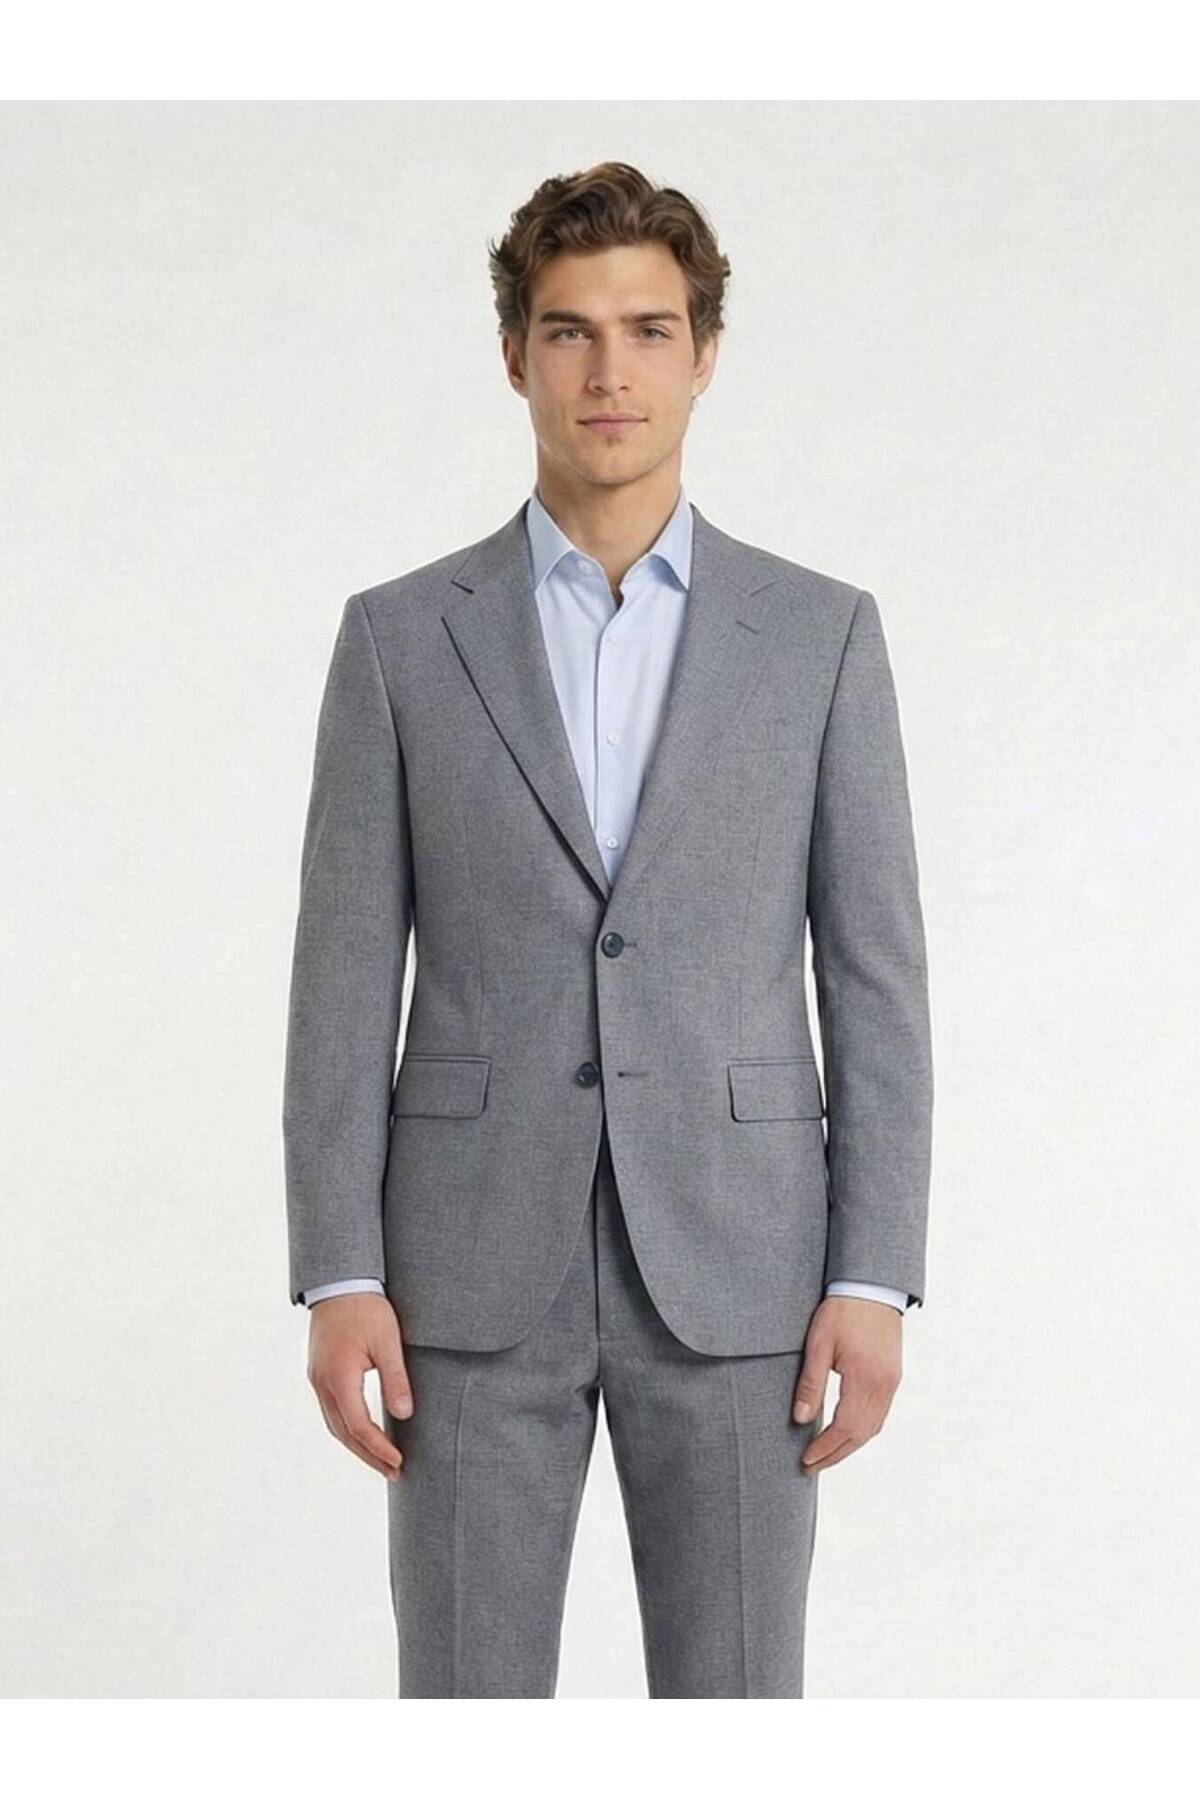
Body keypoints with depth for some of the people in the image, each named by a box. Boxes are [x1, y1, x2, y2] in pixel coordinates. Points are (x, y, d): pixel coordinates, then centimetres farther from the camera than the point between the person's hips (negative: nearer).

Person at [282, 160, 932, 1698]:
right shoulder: (400, 638, 4)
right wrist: (338, 1281, -6)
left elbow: (875, 978, 3)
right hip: (477, 1271, 0)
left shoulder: (820, 635, 4)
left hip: (730, 1267, 0)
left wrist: (873, 1282, -4)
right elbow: (345, 984, 2)